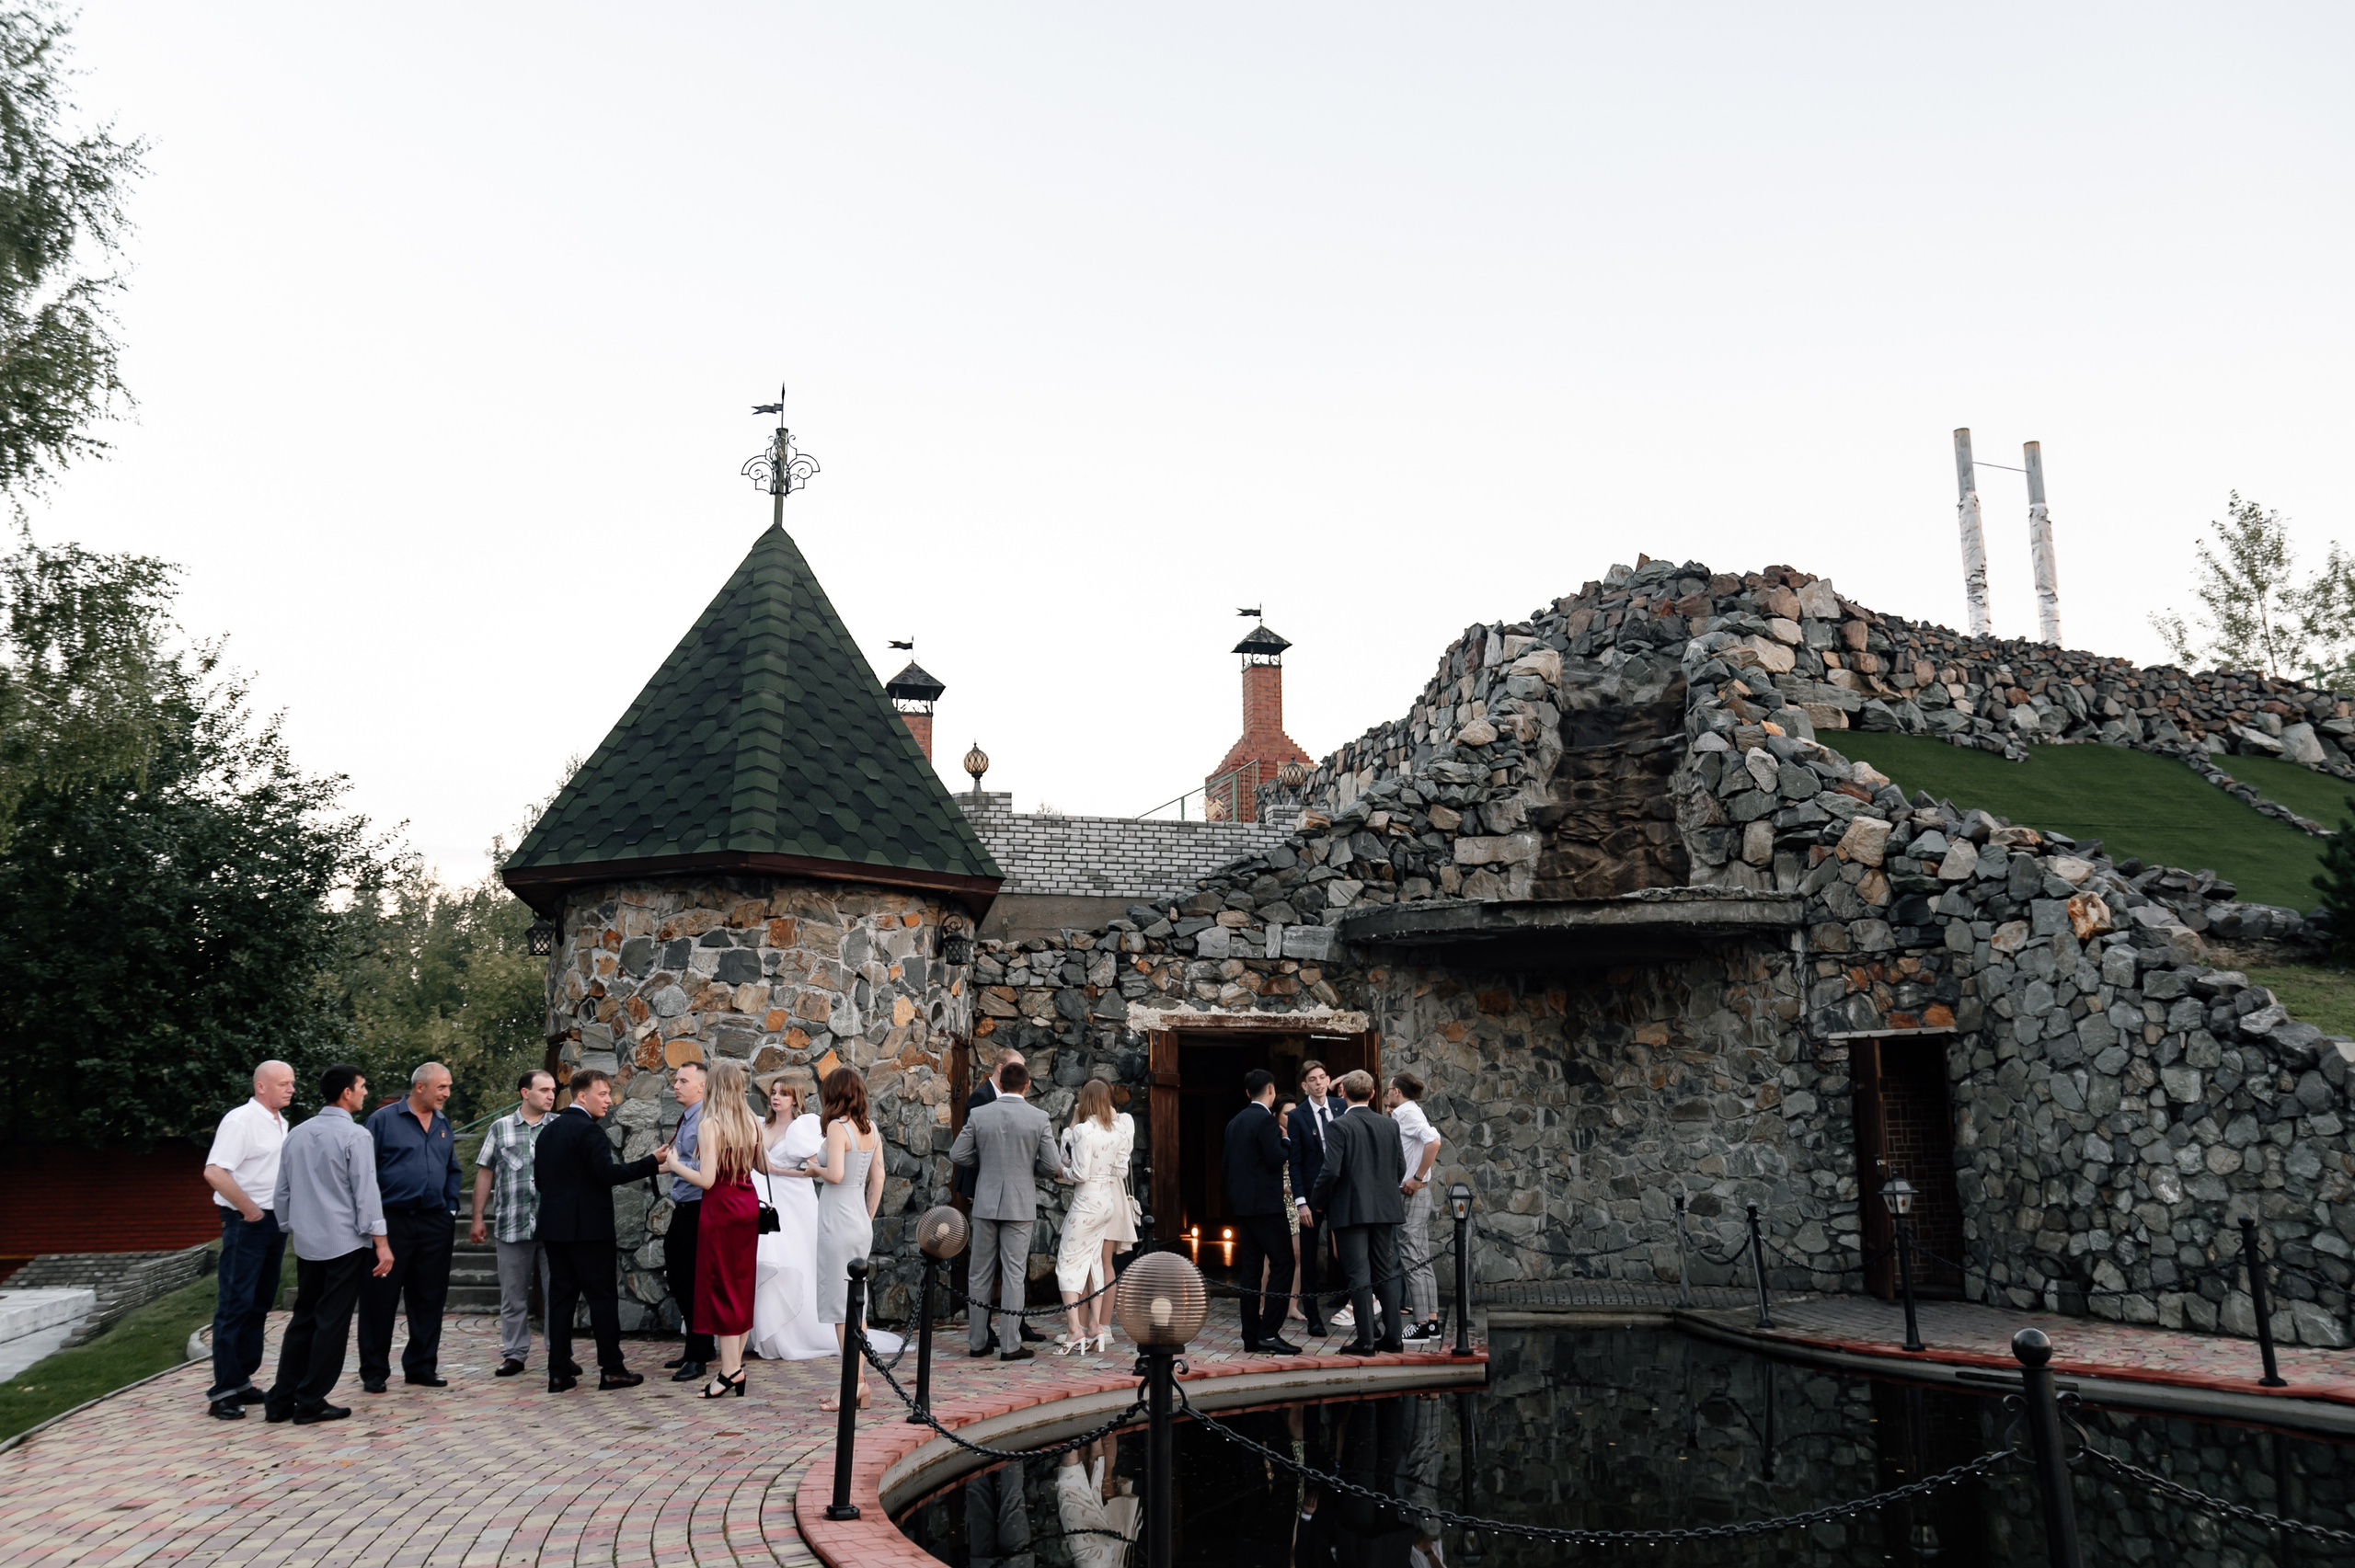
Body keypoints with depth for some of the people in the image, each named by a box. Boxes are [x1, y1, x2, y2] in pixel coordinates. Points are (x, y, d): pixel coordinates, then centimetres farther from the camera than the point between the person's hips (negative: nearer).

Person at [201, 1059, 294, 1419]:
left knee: (259, 1304, 12)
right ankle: (223, 1392, -1)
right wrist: (249, 1209, -18)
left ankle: (242, 1380, 21)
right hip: (246, 1223, -8)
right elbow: (214, 1173, -23)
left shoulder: (281, 1123, 13)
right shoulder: (240, 1120, -14)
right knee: (235, 1304, -6)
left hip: (275, 1222, 8)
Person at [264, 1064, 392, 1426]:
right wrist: (381, 1242, -12)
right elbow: (366, 1193, -15)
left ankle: (281, 1400, 15)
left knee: (304, 1318, 15)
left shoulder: (296, 1135, 9)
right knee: (332, 1323, 1)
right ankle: (311, 1403, 5)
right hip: (345, 1243, -7)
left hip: (307, 1243, 7)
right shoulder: (355, 1135, -13)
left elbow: (281, 1193, 15)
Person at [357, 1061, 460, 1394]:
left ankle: (421, 1366, 19)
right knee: (380, 1298, 2)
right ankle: (374, 1370, 13)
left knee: (429, 1298, 9)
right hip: (391, 1220, -5)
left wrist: (451, 1208, 10)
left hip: (435, 1224, 5)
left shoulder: (444, 1124, 13)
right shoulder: (383, 1119, -4)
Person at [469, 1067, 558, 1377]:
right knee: (513, 1295, 9)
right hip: (512, 1224, 1)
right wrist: (477, 1217, 6)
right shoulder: (500, 1128, 7)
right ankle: (514, 1354, 20)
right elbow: (485, 1173, 9)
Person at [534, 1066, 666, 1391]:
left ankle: (559, 1372, 9)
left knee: (560, 1297, 9)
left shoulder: (547, 1131, 13)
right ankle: (611, 1369, 2)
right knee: (602, 1297, -1)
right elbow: (608, 1173, -23)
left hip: (553, 1226, 8)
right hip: (588, 1227, -8)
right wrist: (653, 1162, -21)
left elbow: (539, 1179, 17)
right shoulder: (588, 1130, -14)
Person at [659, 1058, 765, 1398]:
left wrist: (674, 1165, -4)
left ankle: (730, 1369, 1)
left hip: (720, 1206, -6)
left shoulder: (709, 1123, -13)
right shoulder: (751, 1122, 5)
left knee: (720, 1286, 0)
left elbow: (706, 1178, -18)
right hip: (748, 1205, 6)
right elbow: (764, 1167, 16)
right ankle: (736, 1362, 16)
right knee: (742, 1286, 12)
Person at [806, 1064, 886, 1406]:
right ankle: (859, 1386, 17)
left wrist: (815, 1167, -4)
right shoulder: (871, 1128, 8)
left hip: (838, 1222, -8)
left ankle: (856, 1382, -2)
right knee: (855, 1305, 13)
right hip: (862, 1223, 8)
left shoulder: (838, 1127, -13)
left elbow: (836, 1174, -24)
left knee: (841, 1305, -2)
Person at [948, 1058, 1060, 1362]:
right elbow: (1053, 1165, -7)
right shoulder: (1039, 1118, -7)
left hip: (986, 1203, 2)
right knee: (1013, 1274, 3)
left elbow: (957, 1155, 0)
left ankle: (978, 1342, 16)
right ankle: (1010, 1345, 4)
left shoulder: (979, 1115, -3)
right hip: (1020, 1205, -2)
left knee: (978, 1273, 11)